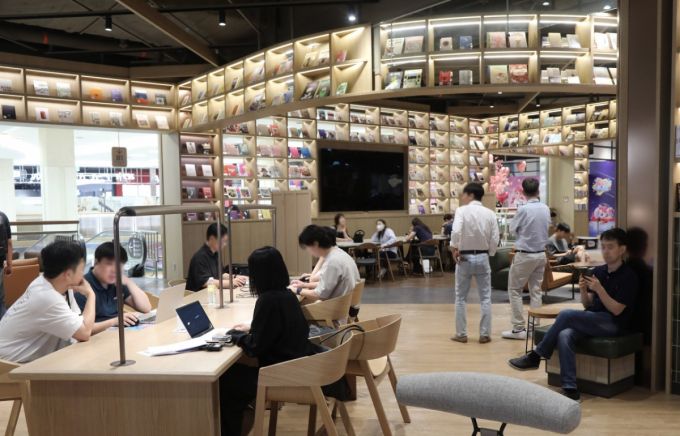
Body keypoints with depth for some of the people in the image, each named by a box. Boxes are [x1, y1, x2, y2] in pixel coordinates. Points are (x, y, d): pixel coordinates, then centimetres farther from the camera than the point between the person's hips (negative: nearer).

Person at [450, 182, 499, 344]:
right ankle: (485, 334, 13)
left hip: (465, 257, -2)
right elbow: (495, 239, -3)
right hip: (482, 257, 2)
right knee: (485, 298, 11)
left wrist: (454, 248, -12)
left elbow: (456, 231, -25)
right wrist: (489, 254, 11)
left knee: (461, 298, 10)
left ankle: (461, 334, 14)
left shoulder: (462, 210, -10)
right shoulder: (490, 213, 0)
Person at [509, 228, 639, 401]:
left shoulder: (628, 276, -6)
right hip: (592, 320, 5)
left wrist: (599, 289, -21)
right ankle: (570, 388, -30)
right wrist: (583, 290, -8)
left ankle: (536, 356, -13)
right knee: (564, 335, -28)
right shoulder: (598, 271, 11)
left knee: (566, 315, -27)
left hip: (613, 324, -5)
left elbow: (616, 310, -11)